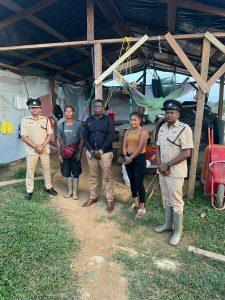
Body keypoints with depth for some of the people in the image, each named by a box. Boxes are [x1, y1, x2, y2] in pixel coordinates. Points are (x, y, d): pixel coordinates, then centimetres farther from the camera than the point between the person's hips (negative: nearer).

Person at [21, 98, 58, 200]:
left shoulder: (45, 120, 3)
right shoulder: (25, 120, -3)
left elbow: (49, 135, 1)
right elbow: (23, 137, -7)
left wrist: (42, 146, -12)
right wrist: (36, 146, -15)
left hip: (44, 149, 2)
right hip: (31, 150, -2)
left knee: (47, 169, 12)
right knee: (30, 170, 6)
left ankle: (49, 187, 27)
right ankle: (29, 191, 19)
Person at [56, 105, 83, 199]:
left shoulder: (78, 124, -5)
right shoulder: (60, 125, 1)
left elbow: (81, 139, -1)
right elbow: (58, 140, 6)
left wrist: (80, 152, -7)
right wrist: (59, 154, 1)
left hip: (75, 154, -2)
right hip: (64, 154, 2)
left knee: (75, 173, 6)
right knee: (67, 173, 11)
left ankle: (75, 191, 21)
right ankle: (70, 190, 28)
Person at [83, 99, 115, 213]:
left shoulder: (108, 120, 0)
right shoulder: (89, 120, 10)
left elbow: (111, 136, -10)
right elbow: (85, 137, 7)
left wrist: (101, 150, -15)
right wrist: (91, 150, -7)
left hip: (105, 153, -3)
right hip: (91, 152, 4)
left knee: (107, 177, 1)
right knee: (93, 176, 13)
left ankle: (110, 200, 12)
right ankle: (92, 197, 26)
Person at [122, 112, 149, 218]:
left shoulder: (143, 131, -8)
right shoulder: (127, 131, 12)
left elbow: (140, 147, -16)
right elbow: (124, 145, 6)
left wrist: (131, 157, -14)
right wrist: (125, 156, -10)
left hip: (139, 158, -6)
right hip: (128, 158, 7)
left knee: (139, 183, -4)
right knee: (132, 181, 15)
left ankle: (142, 207, 10)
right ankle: (135, 202, 33)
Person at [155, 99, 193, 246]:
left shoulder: (184, 129, -14)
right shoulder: (162, 128, 8)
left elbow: (186, 153, -18)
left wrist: (167, 165, -16)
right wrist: (159, 165, -3)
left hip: (175, 172, -7)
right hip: (163, 170, 7)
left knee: (176, 202, 4)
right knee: (167, 200, 19)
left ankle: (178, 231, 21)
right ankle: (168, 224, 36)